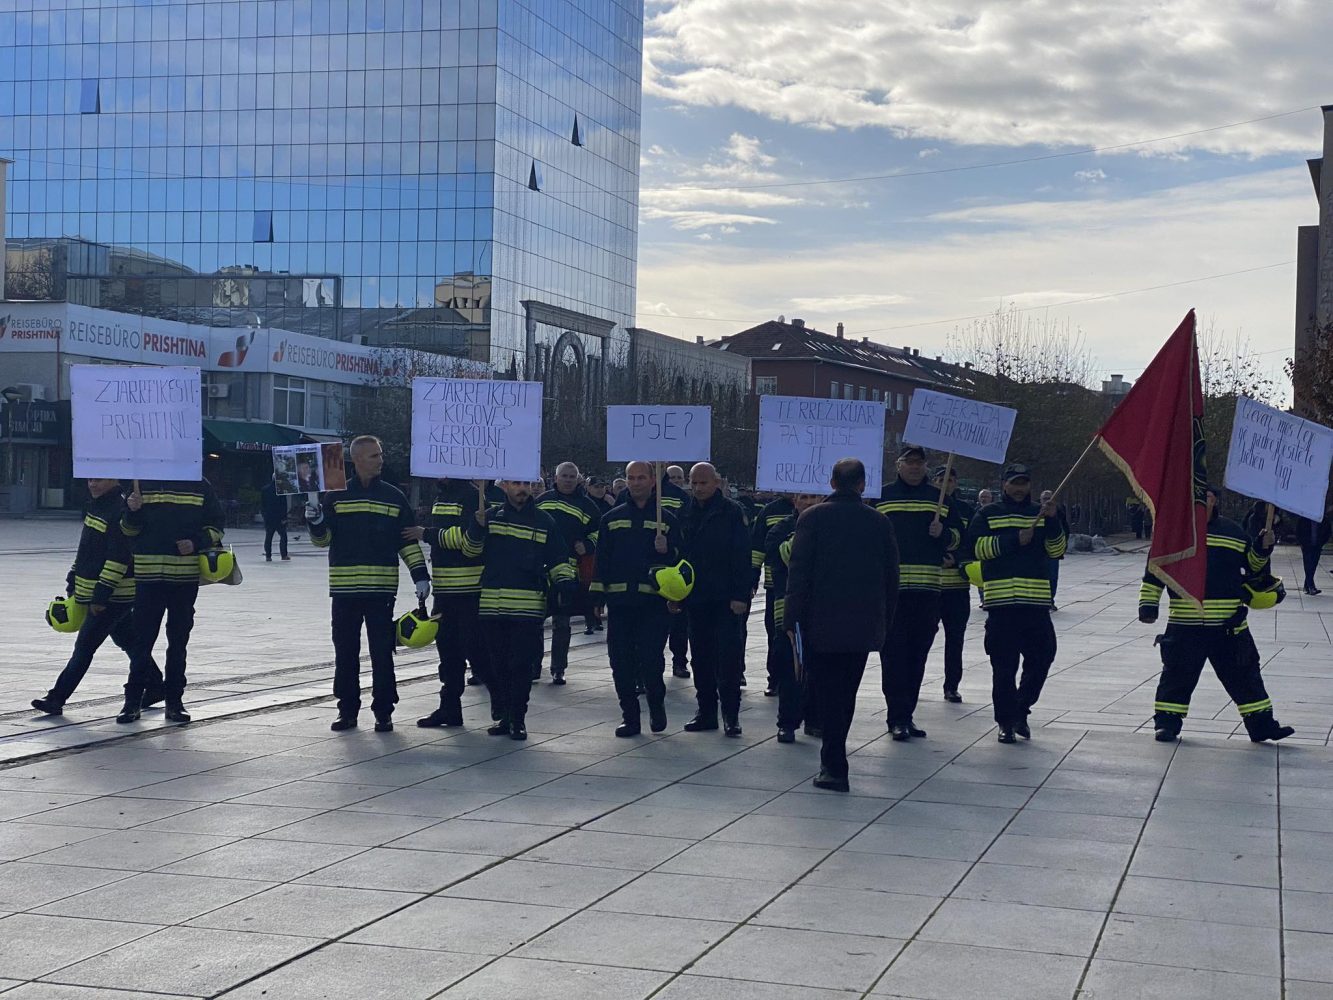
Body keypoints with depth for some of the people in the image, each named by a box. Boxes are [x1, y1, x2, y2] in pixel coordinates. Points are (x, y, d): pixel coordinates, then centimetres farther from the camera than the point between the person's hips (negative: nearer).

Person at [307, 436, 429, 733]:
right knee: (345, 652, 6)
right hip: (344, 588, 1)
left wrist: (420, 575, 1)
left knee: (382, 652, -1)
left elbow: (409, 541, 9)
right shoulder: (336, 496, 6)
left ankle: (383, 712, 6)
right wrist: (315, 522, -15)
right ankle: (347, 711, 15)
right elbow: (323, 539, 6)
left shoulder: (393, 496, 8)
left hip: (381, 588, -1)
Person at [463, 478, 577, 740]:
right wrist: (477, 527, -12)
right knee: (496, 665, 7)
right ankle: (502, 716, 18)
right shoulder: (491, 517, 11)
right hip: (492, 606, 2)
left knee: (521, 665, -4)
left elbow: (558, 560, 14)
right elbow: (470, 549, 6)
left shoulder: (544, 521, 10)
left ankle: (518, 719, 4)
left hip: (529, 607, -1)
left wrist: (565, 583, -3)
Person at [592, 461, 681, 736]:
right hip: (619, 600, 3)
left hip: (653, 601, -3)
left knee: (651, 658, -9)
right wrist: (597, 594, 5)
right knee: (621, 661, 2)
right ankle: (630, 716, 13)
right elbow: (602, 558, 12)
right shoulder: (612, 518, 13)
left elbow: (679, 558, 6)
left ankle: (656, 704, 17)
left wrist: (666, 551, -16)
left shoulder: (666, 519, 7)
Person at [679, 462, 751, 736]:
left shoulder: (731, 512, -4)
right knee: (701, 658, 9)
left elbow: (742, 556, -8)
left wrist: (740, 595, -14)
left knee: (728, 656, -5)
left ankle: (730, 714, 1)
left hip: (726, 599, -5)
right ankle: (706, 711, 16)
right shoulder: (686, 515, 10)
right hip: (696, 598, 5)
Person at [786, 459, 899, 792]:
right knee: (846, 692, 14)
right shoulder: (879, 522, 5)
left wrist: (792, 617, -5)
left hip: (820, 624, -3)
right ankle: (832, 758, 25)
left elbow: (799, 571, -8)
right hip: (863, 626, 3)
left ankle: (835, 767, -7)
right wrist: (885, 620, 16)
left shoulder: (813, 517, -4)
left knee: (827, 692, 0)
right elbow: (891, 575, 8)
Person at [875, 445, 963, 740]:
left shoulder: (939, 498, 14)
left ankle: (904, 715, 15)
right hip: (890, 587, -3)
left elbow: (958, 536, 19)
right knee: (893, 653, -8)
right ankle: (898, 717, -6)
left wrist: (943, 534, -2)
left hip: (927, 588, 3)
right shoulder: (881, 496, 7)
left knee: (917, 654, 7)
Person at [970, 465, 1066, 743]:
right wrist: (1015, 539, -13)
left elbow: (1056, 550, 8)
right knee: (1004, 665, -1)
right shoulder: (988, 514, 7)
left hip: (1036, 600, 3)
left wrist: (1052, 522, -8)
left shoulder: (1040, 514, 17)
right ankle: (1006, 721, 8)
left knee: (1042, 656, 1)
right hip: (1001, 600, -3)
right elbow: (977, 547, -7)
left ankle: (1021, 710, 20)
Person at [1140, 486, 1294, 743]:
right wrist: (1148, 604, 0)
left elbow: (1251, 565, 20)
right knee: (1177, 674, 3)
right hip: (1185, 623, -2)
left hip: (1229, 624, 2)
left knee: (1244, 673, 7)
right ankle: (1167, 723, 15)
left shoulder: (1233, 532, 9)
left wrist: (1263, 549, 0)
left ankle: (1261, 723, 15)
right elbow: (1154, 572, 6)